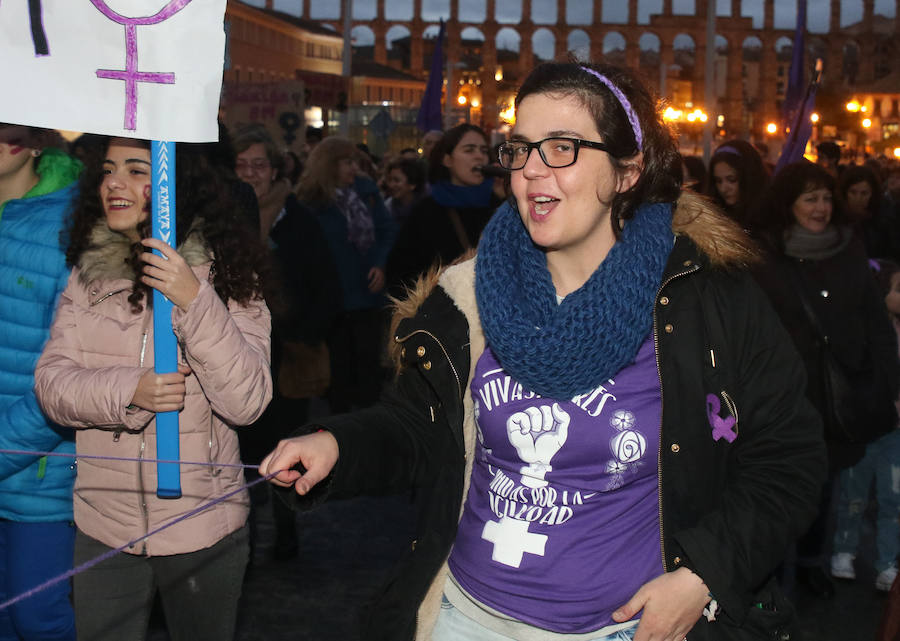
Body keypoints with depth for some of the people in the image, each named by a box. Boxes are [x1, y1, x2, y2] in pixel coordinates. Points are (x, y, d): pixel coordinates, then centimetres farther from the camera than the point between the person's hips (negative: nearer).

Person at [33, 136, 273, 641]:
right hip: (102, 526, 3)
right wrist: (128, 391, -22)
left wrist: (194, 301, -27)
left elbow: (246, 404, -17)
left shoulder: (226, 274, -8)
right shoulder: (88, 274, 3)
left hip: (201, 526, -2)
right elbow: (51, 382, -3)